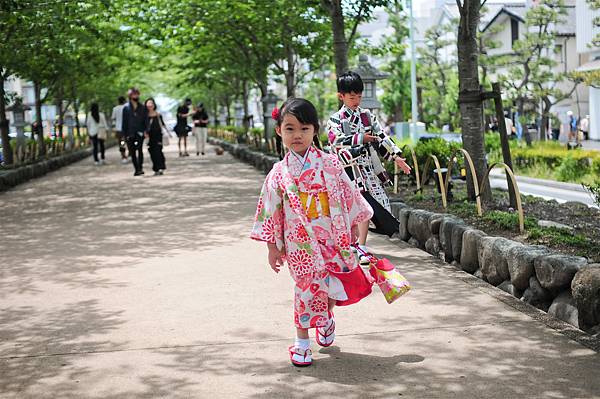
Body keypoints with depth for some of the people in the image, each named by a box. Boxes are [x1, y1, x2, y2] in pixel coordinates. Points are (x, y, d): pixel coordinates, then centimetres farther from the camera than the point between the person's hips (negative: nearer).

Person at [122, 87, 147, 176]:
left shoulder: (142, 107, 7)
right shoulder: (126, 108, 4)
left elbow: (145, 120, 8)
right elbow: (124, 122, 5)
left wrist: (146, 130, -6)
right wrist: (125, 134, 0)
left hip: (139, 132, -1)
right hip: (130, 134, 1)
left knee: (140, 149, -17)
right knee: (132, 152, 3)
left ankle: (140, 168, -15)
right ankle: (137, 169, 12)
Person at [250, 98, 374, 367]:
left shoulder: (329, 164, -2)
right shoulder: (279, 173, -3)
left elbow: (347, 195, 6)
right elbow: (271, 211, 1)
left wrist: (353, 226, 9)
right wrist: (272, 247, 1)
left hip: (333, 238, 1)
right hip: (300, 242, -1)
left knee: (335, 284, 9)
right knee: (307, 287, 2)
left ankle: (326, 318, 41)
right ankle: (302, 342, 17)